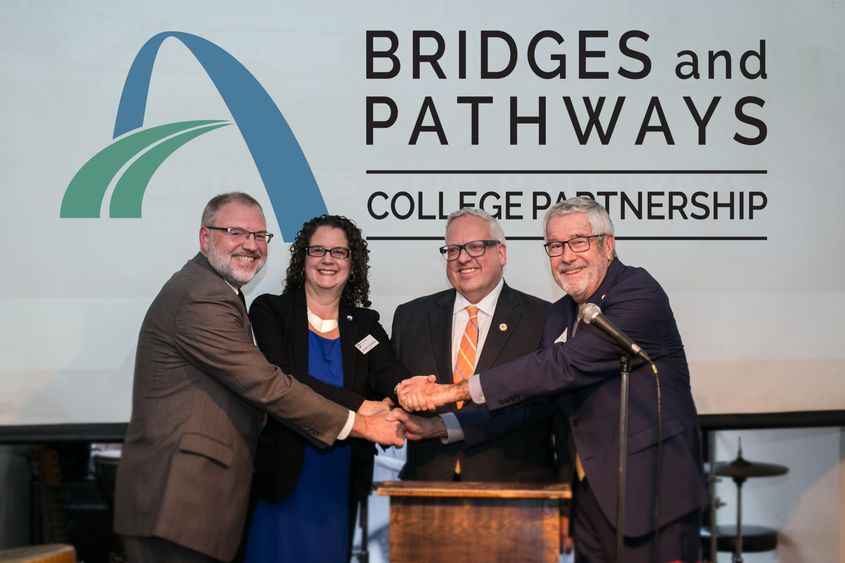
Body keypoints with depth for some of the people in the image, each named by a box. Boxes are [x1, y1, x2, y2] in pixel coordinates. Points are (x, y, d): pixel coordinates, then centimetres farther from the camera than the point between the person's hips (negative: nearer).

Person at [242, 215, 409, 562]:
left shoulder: (364, 324, 10)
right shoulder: (270, 312, -1)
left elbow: (386, 371, -9)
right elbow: (282, 379, -16)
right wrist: (358, 405, -25)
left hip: (342, 490, 3)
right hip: (282, 483, -3)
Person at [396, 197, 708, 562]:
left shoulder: (639, 294, -14)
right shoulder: (559, 315, 13)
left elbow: (565, 365, -23)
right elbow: (532, 404, 14)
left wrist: (456, 390, -21)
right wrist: (442, 426, 3)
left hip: (653, 492, -7)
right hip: (592, 497, 7)